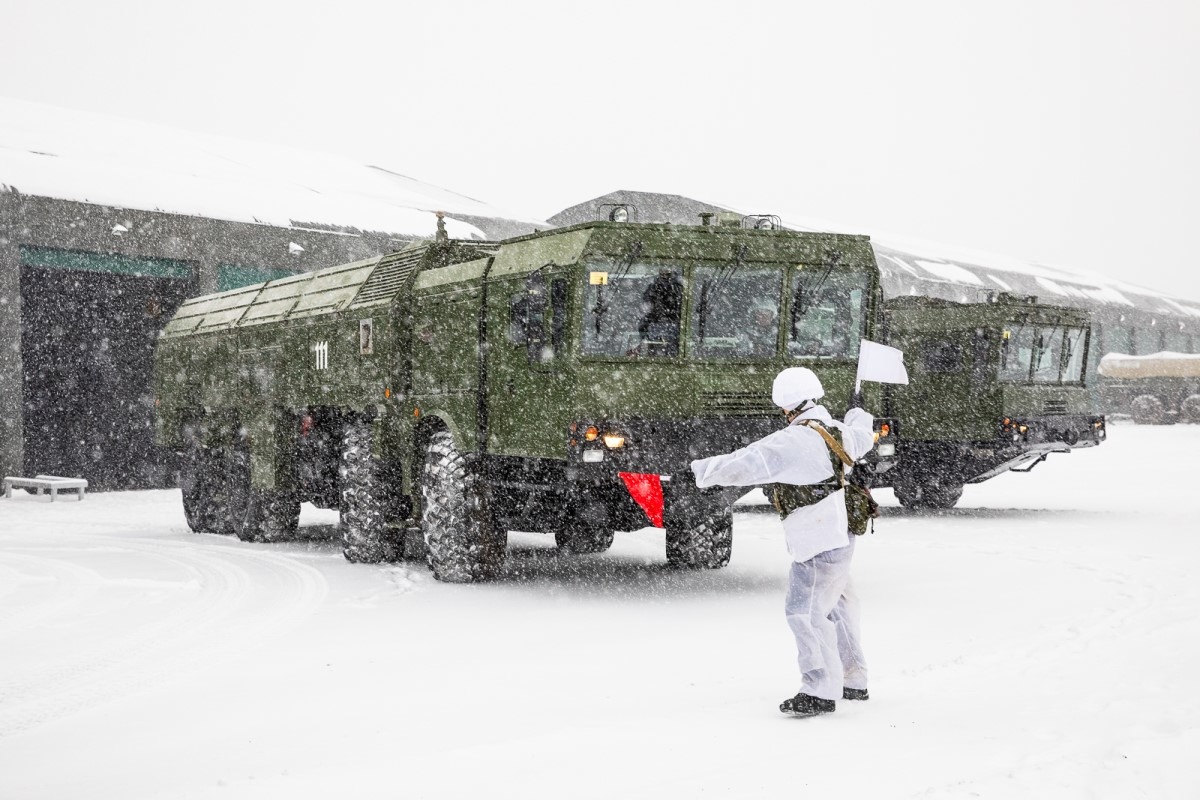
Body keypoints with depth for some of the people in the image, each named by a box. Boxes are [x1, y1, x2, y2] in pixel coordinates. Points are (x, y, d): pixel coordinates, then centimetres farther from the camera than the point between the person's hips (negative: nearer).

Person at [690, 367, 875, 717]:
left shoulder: (792, 441, -21)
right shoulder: (835, 432, 6)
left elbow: (743, 464, -20)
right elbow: (862, 438, 29)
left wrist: (705, 469, -6)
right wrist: (859, 418, 52)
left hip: (818, 545, -10)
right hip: (839, 536, 10)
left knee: (806, 612, -10)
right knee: (835, 607, 21)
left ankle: (820, 691, -12)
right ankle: (853, 680, 32)